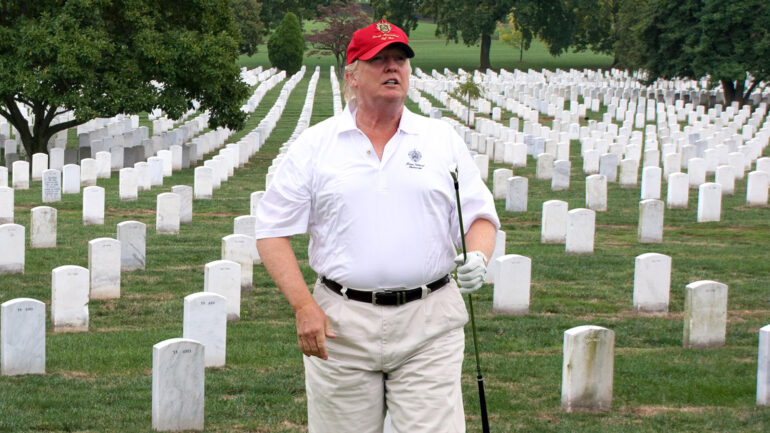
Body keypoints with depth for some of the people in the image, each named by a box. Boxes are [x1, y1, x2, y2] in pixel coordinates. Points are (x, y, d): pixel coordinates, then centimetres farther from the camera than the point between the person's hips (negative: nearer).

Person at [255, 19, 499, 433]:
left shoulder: (443, 139, 10)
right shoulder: (314, 145, 5)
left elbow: (481, 215, 11)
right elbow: (272, 232, 3)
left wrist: (477, 257, -12)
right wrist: (304, 306, -8)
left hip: (428, 323, 0)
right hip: (341, 324, 0)